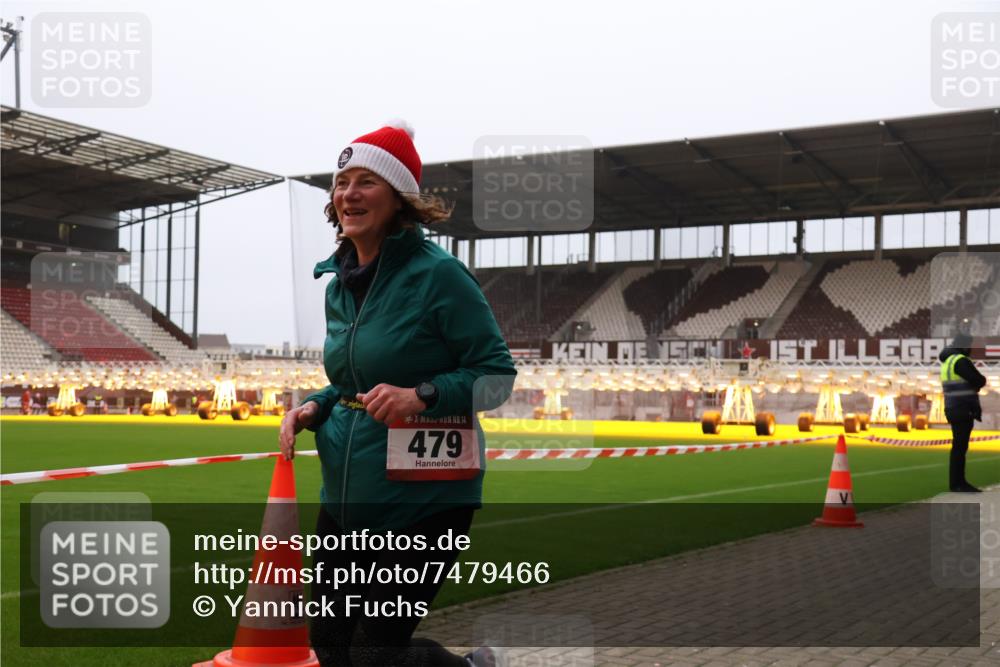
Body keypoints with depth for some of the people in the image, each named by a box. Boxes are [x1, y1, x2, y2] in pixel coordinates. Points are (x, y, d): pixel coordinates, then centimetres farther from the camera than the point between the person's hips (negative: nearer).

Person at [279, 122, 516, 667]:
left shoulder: (437, 274, -14)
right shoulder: (339, 285, 8)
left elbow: (497, 374, -15)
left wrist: (423, 395, -29)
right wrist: (314, 407, 1)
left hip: (424, 500, -8)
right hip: (345, 499, 8)